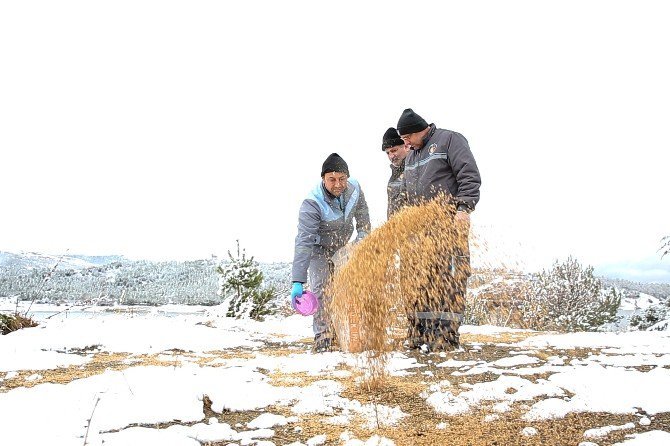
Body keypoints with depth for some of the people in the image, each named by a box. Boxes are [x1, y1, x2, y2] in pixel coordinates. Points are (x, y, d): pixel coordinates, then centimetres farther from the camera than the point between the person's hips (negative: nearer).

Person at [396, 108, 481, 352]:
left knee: (449, 275, -9)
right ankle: (420, 330, 8)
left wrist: (464, 209, -19)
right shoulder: (411, 156, 24)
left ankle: (447, 333, -9)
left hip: (449, 223, -7)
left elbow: (469, 176, -9)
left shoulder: (449, 140, 0)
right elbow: (406, 195, 29)